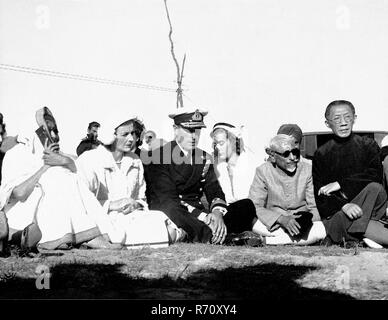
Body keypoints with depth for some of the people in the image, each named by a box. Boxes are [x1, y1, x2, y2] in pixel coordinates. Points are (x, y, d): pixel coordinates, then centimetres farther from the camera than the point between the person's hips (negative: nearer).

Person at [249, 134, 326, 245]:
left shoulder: (307, 169, 5)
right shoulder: (263, 171, -2)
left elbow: (314, 206, 4)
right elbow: (255, 207, -10)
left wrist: (308, 219, -21)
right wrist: (281, 219, -25)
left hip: (302, 223, 4)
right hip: (274, 225, -4)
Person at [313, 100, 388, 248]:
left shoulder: (368, 145, 8)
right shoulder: (321, 154, 6)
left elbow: (376, 175, -10)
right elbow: (320, 193, -2)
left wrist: (340, 184, -15)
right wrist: (344, 205, -22)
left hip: (368, 207, 1)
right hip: (335, 212, -1)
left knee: (375, 188, -31)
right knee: (343, 218, -35)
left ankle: (351, 237, -31)